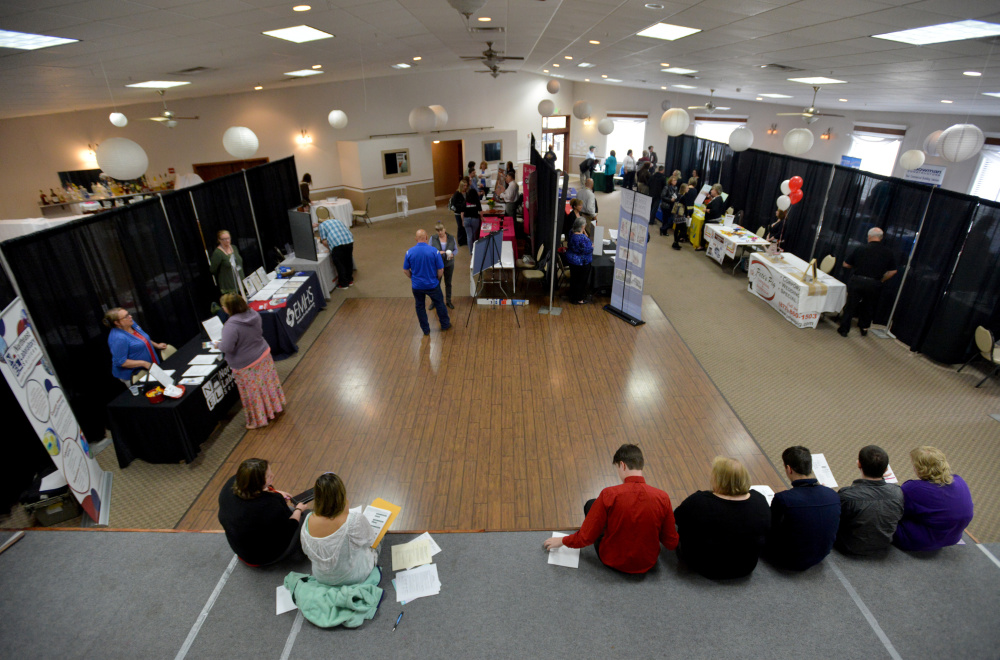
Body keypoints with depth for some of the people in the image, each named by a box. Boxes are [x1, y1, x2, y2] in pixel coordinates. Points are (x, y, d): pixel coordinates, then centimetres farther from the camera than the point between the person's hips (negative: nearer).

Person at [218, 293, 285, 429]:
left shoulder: (231, 326, -29)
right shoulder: (253, 314, -7)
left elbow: (227, 348, -26)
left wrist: (218, 345, -6)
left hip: (246, 365, -7)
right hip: (263, 355, 7)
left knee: (253, 393, 10)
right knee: (268, 383, 24)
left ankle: (258, 420, 27)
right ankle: (275, 406, 43)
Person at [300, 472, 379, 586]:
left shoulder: (309, 520, -21)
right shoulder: (355, 520, -34)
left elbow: (306, 550, -2)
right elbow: (370, 540, -12)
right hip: (352, 577, -4)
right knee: (377, 535, 20)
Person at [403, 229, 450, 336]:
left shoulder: (409, 252, -11)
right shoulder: (434, 251, -16)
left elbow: (405, 270, -1)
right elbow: (440, 270, -10)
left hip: (417, 286, 1)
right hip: (432, 285, -1)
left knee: (420, 307, 18)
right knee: (439, 304, 19)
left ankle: (425, 330, 28)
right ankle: (445, 325, 35)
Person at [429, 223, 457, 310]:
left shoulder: (451, 238, -6)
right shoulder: (433, 238, -10)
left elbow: (456, 249, 4)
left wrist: (452, 254, -19)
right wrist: (438, 252, -26)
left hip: (449, 264, 2)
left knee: (448, 283, 14)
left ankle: (448, 301, 30)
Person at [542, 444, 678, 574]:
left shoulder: (609, 495, -25)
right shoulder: (662, 498, -18)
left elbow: (586, 538, -18)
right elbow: (671, 544, -7)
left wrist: (562, 541, 1)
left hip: (612, 561, -2)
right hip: (648, 565, 3)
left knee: (590, 505, 15)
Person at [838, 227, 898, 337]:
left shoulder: (861, 249, -2)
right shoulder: (888, 252, 3)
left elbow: (846, 264, 6)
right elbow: (892, 271, 5)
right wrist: (881, 280, 16)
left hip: (857, 281, -2)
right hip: (874, 284, 2)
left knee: (850, 305, 6)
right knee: (868, 307, 20)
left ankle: (844, 329, 8)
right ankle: (864, 327, 31)